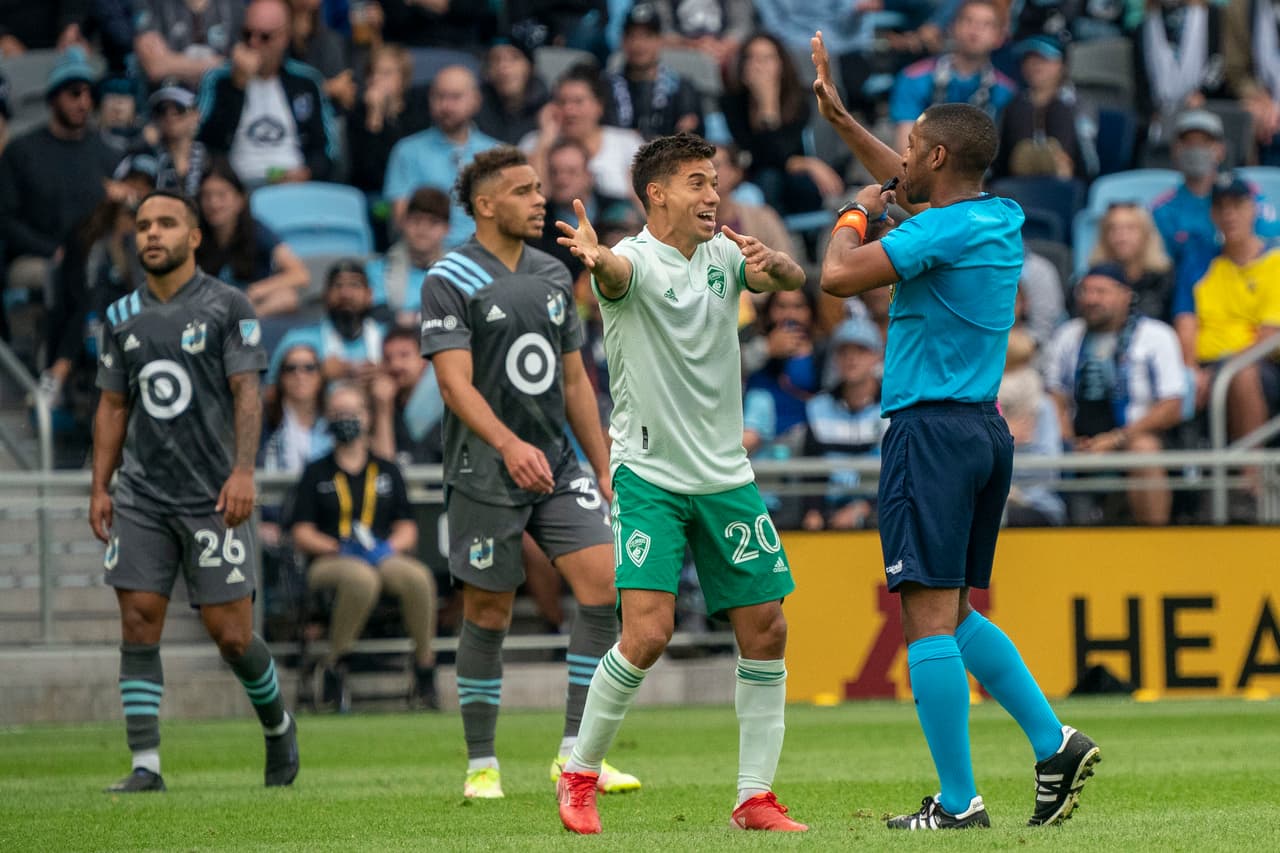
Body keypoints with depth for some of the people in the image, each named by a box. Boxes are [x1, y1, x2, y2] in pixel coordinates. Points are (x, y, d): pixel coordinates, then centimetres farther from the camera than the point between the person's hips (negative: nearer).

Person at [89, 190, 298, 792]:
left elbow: (247, 393, -7)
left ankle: (277, 726, 25)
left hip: (212, 496, -4)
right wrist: (99, 488, 9)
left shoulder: (228, 307, -1)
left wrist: (243, 471, -19)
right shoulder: (122, 318, 12)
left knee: (230, 633, -3)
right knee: (139, 623, -6)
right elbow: (113, 406, 16)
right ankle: (146, 765, -5)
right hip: (141, 499, 4)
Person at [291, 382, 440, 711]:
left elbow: (407, 528, 16)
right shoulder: (317, 474, 14)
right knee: (361, 578, -41)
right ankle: (335, 668, -26)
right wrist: (340, 547, -12)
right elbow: (302, 535, 6)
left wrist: (390, 547, -8)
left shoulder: (387, 471, 22)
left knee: (418, 576, -35)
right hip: (331, 561, -2)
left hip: (385, 557, 2)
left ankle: (425, 673, -23)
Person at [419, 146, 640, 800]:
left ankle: (575, 754, -3)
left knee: (604, 586, -9)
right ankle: (482, 765, 14)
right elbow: (454, 381, -17)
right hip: (484, 473, -5)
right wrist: (508, 444, -32)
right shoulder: (450, 280, -7)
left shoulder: (554, 275, 13)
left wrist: (604, 471, 16)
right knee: (488, 617, 0)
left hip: (558, 465, 5)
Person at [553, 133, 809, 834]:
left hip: (726, 476, 6)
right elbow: (616, 272, -35)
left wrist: (772, 264, -33)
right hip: (649, 475, -6)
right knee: (648, 632, -16)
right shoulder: (636, 260, -11)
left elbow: (793, 279, -8)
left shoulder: (724, 253, 6)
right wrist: (593, 257, -60)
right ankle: (579, 776, 3)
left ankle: (755, 797, 12)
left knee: (766, 631, 3)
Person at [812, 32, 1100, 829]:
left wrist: (855, 216, 1)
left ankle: (959, 801, -10)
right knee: (956, 614, 17)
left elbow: (840, 276, -19)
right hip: (986, 430, 9)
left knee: (931, 616, -7)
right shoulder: (1003, 220, 12)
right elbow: (914, 190, 31)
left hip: (931, 428, -9)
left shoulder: (941, 232, -14)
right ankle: (1054, 742, 6)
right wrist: (839, 118, 36)